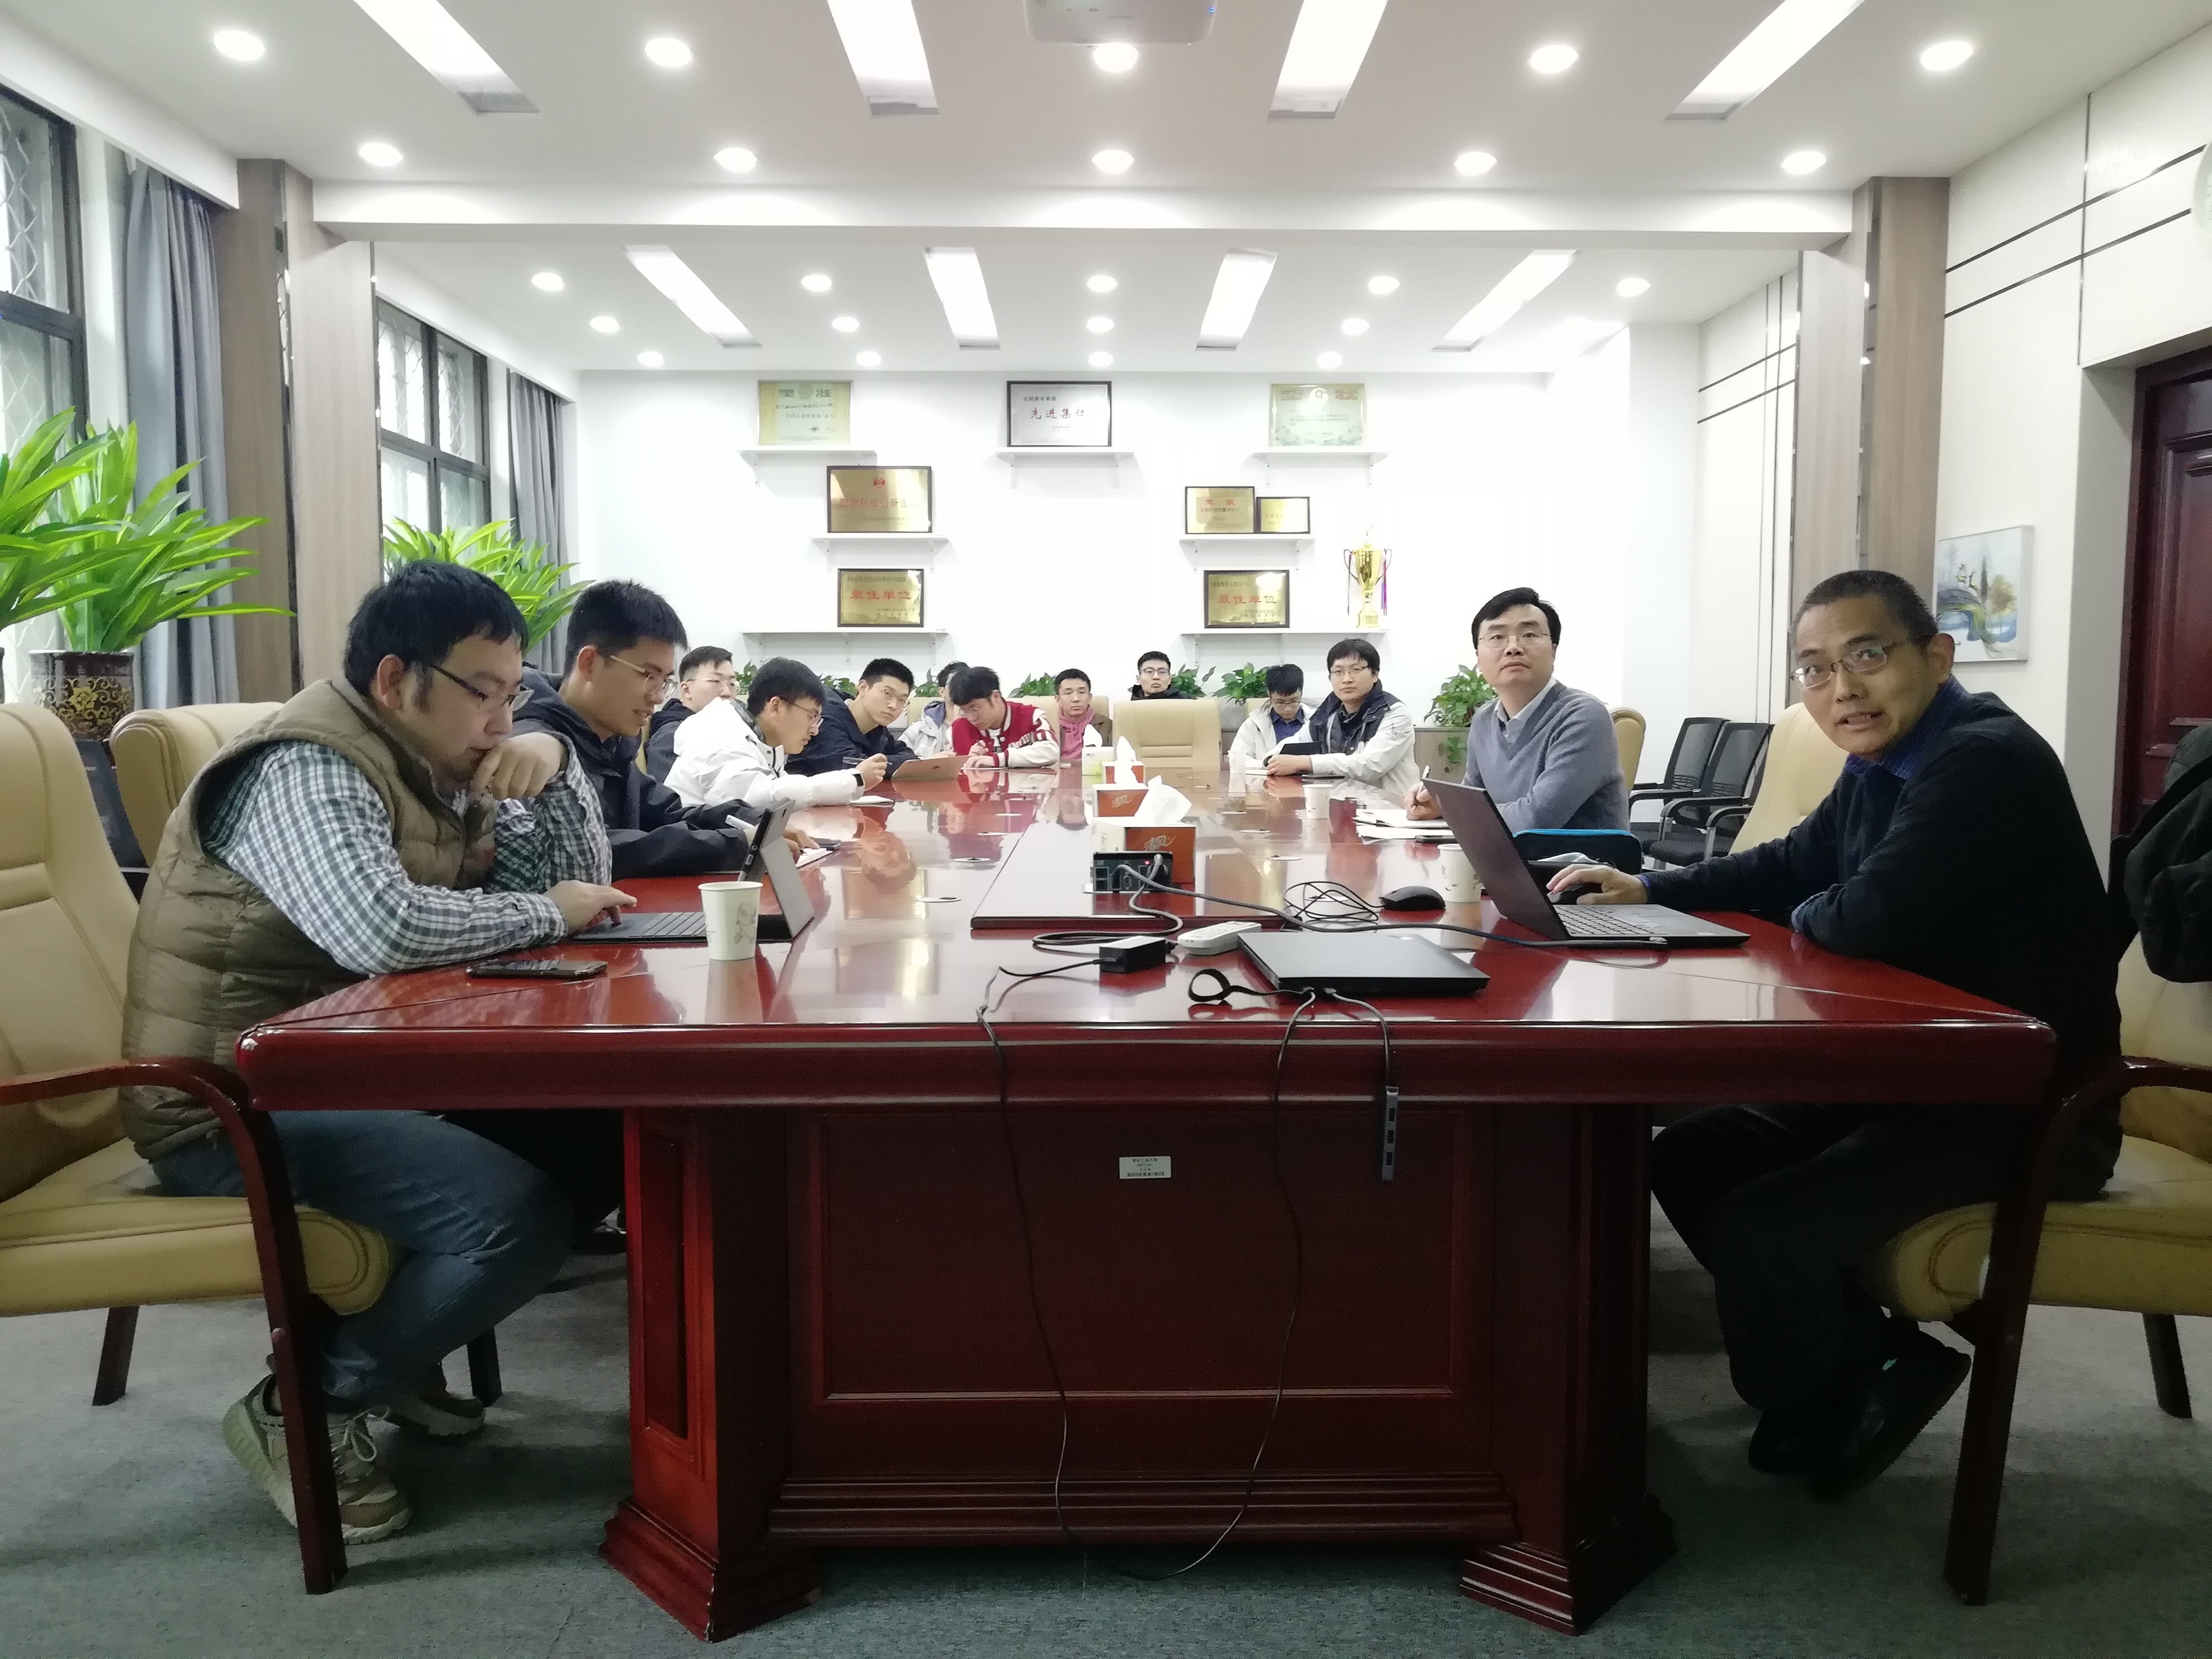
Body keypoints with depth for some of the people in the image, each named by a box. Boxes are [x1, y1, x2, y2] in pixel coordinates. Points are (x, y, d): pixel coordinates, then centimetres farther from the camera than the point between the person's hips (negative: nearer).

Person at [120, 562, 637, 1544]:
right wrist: (548, 913, -20)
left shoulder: (435, 765, 10)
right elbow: (383, 930, -37)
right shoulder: (306, 768, -19)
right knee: (522, 1216, -26)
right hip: (236, 1105, -9)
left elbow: (578, 873, 12)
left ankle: (398, 1342, 12)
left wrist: (552, 764, -7)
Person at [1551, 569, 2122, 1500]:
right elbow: (1791, 866, 21)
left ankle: (1804, 1406, 10)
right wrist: (1649, 890, 10)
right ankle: (1868, 1355, 18)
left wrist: (1804, 919, -8)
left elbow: (1874, 918, -32)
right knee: (1689, 1160, 9)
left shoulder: (1987, 760, -23)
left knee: (1759, 1228, -23)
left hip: (2029, 1109, -10)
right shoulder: (1881, 765, 6)